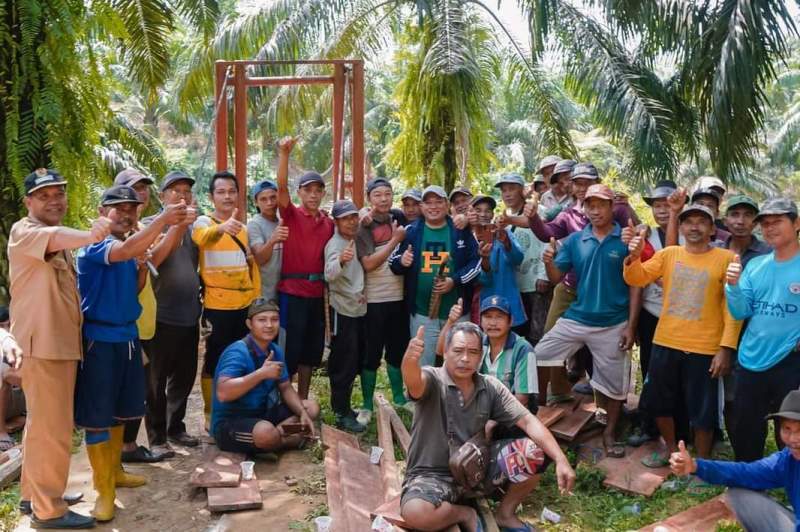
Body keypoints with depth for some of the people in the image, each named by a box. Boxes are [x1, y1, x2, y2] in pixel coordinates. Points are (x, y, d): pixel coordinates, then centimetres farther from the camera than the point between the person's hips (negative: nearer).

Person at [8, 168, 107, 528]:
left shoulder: (60, 240, 17)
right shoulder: (23, 231, -11)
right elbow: (55, 237, -38)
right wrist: (89, 236, -57)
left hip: (63, 343, 10)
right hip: (42, 345, -10)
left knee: (41, 424, 19)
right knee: (53, 430, -4)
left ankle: (34, 494, 33)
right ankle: (48, 509, 7)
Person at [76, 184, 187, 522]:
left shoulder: (131, 246, 10)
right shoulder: (95, 245, -14)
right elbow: (124, 251, -37)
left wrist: (143, 266, -1)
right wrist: (162, 220, -45)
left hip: (127, 335, 8)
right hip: (99, 338, -8)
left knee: (117, 411, 18)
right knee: (97, 415, -1)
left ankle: (114, 471, 33)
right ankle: (104, 490, 7)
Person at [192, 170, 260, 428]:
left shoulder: (243, 227, 12)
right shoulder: (203, 222, -7)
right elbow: (204, 237, -32)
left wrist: (256, 296, 14)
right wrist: (222, 227, -54)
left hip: (245, 305, 6)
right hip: (217, 307, -6)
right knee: (214, 362, 4)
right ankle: (210, 415, 17)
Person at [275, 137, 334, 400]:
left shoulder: (329, 222, 9)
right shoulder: (291, 215, -4)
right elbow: (281, 186, -20)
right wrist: (284, 154, -32)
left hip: (317, 292, 5)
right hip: (292, 291, -5)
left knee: (311, 348, 14)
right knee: (290, 346, 1)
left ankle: (303, 400, 27)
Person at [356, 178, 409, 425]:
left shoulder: (398, 220, 6)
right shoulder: (363, 227, -7)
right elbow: (369, 264, -17)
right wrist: (395, 240, -15)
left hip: (399, 297, 5)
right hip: (374, 300, -4)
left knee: (398, 349, 17)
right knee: (371, 354, 3)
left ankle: (398, 397, 33)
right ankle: (367, 405, 15)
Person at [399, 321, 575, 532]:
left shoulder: (491, 387, -2)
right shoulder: (432, 380, -16)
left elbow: (528, 421, -8)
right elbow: (413, 382, -41)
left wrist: (561, 460, -22)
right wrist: (411, 359, -65)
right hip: (433, 475, -3)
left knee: (532, 453, -17)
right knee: (414, 512, -36)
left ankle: (505, 513, 7)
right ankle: (465, 514, -2)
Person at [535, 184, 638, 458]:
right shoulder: (575, 240, 1)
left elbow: (635, 286, -4)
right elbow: (556, 278, 2)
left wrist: (631, 326, -8)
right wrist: (549, 262, -20)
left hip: (613, 325, -2)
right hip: (575, 318, 3)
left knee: (613, 382, 10)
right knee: (537, 359, 1)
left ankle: (610, 432, 31)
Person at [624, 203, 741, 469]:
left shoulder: (726, 259, -5)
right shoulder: (668, 254, 5)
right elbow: (636, 279, -2)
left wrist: (726, 348, -12)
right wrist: (634, 257, -22)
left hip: (704, 349, -4)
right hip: (665, 343, 4)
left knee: (702, 410, 7)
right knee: (660, 402, 17)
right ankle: (670, 448, 40)